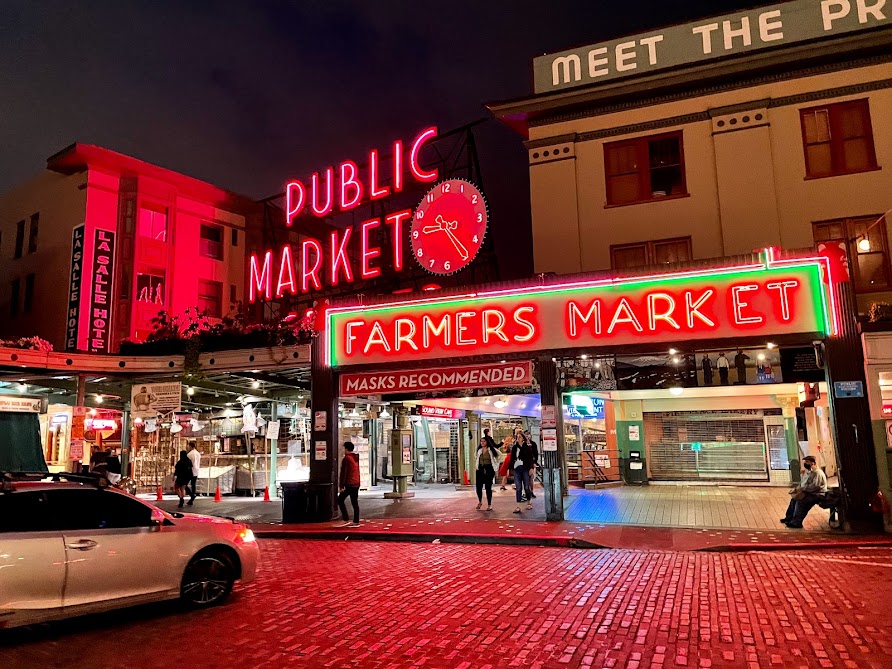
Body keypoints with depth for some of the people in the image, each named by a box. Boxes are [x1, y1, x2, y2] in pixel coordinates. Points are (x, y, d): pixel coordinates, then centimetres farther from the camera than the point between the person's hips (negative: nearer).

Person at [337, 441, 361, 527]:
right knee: (355, 502, 9)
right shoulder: (356, 458, 14)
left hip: (349, 484, -8)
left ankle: (346, 520, -6)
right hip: (356, 484, 8)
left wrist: (341, 486, -14)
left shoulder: (346, 459, -11)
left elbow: (343, 473, -14)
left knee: (340, 500, 1)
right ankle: (356, 522, 8)